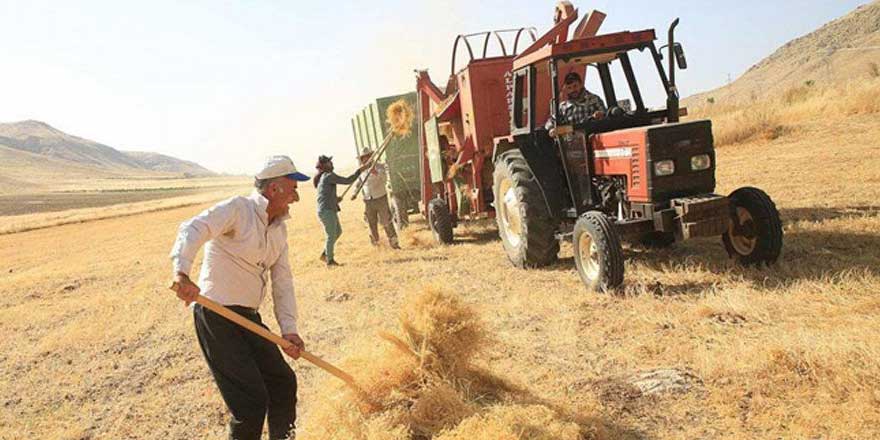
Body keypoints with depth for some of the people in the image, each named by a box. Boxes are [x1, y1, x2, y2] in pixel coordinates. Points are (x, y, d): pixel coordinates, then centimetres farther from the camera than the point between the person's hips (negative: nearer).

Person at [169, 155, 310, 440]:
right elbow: (192, 230, -29)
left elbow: (283, 282, 7)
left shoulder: (279, 228, 10)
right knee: (252, 401, -8)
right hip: (216, 316, -8)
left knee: (283, 383, 13)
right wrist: (182, 272, -47)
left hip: (249, 317, 8)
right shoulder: (238, 209, -13)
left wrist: (289, 328, -4)